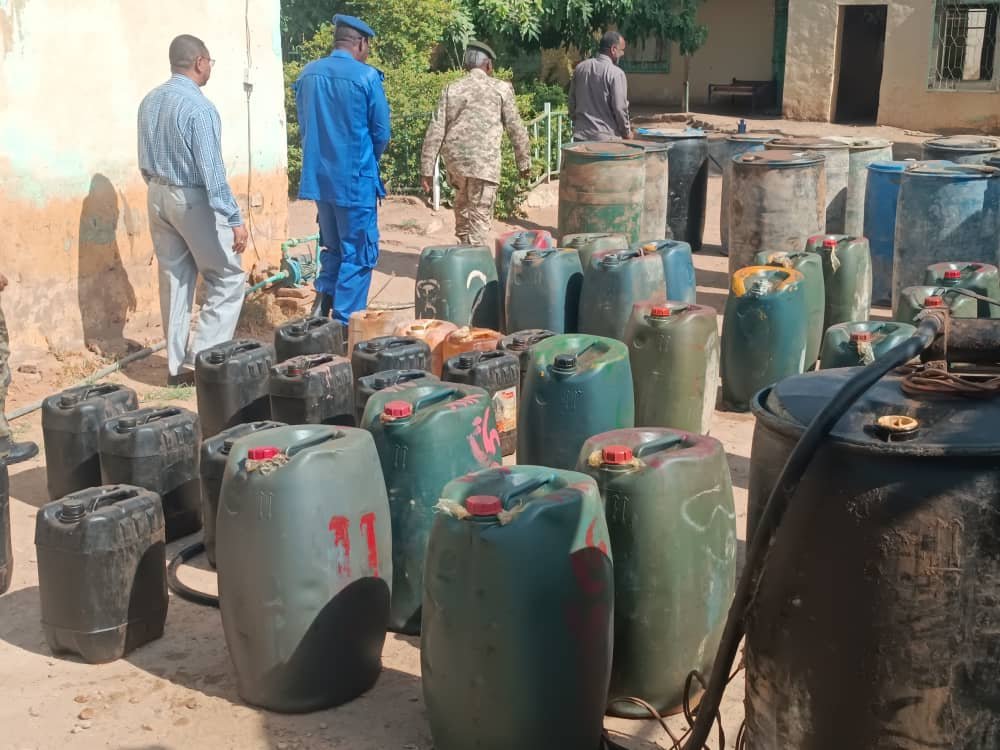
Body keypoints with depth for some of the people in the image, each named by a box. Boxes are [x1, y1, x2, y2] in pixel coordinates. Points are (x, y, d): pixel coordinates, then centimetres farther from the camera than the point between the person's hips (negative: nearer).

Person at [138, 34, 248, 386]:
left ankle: (177, 364, 16)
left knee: (174, 279, 12)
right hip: (194, 200, -8)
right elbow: (212, 171, -22)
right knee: (228, 279, 3)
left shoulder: (149, 101, 6)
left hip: (158, 196, 8)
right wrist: (234, 218, -20)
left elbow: (145, 162, 14)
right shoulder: (199, 107, -19)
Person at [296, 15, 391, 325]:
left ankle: (322, 315, 13)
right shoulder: (366, 77, -12)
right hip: (355, 179, -5)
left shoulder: (307, 74, 3)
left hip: (319, 176, 6)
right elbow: (381, 133, -5)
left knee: (332, 248, 20)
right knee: (358, 254, 4)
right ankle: (344, 326, 4)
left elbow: (304, 126, 12)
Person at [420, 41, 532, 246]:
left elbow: (435, 131, 4)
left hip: (455, 159, 4)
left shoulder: (452, 89, 9)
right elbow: (516, 128, 4)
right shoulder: (501, 88, 3)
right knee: (480, 217, -1)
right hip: (484, 161, -4)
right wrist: (524, 163, 14)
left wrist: (427, 170, 6)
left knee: (463, 210, 22)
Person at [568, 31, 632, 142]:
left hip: (581, 135, 5)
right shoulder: (616, 73, -11)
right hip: (607, 137, -5)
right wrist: (627, 132, 3)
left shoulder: (580, 68, 7)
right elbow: (620, 107, -12)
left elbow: (572, 101, 13)